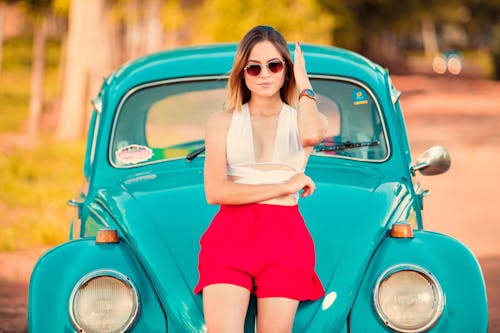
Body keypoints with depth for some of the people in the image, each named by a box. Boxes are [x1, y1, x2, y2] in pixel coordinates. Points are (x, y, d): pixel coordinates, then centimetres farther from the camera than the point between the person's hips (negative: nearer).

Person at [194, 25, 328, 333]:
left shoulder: (304, 118, 13)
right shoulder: (222, 122, 12)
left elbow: (311, 134, -16)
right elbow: (215, 191, -2)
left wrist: (304, 83, 0)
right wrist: (284, 187, -4)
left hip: (285, 238, 1)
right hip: (229, 234, 0)